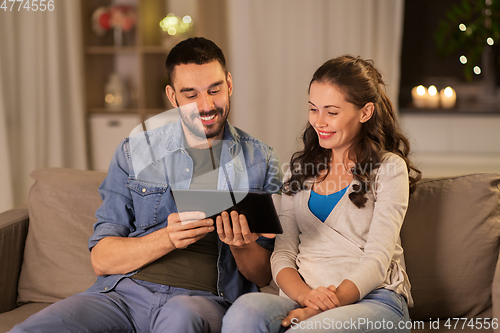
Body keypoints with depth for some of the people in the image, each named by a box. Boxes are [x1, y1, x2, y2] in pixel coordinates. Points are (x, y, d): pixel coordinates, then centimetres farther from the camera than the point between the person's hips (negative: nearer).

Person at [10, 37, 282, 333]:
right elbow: (102, 259, 5)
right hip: (125, 292, 2)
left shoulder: (261, 162, 10)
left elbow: (263, 276, 12)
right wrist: (167, 238, -13)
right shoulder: (134, 153, 11)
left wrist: (242, 245, -12)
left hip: (205, 299, -1)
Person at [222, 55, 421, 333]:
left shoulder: (389, 168, 4)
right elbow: (282, 253, 10)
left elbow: (376, 261, -6)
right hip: (304, 298, 4)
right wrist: (305, 295, -12)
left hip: (373, 299, -4)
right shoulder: (299, 169, 19)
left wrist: (318, 310, -19)